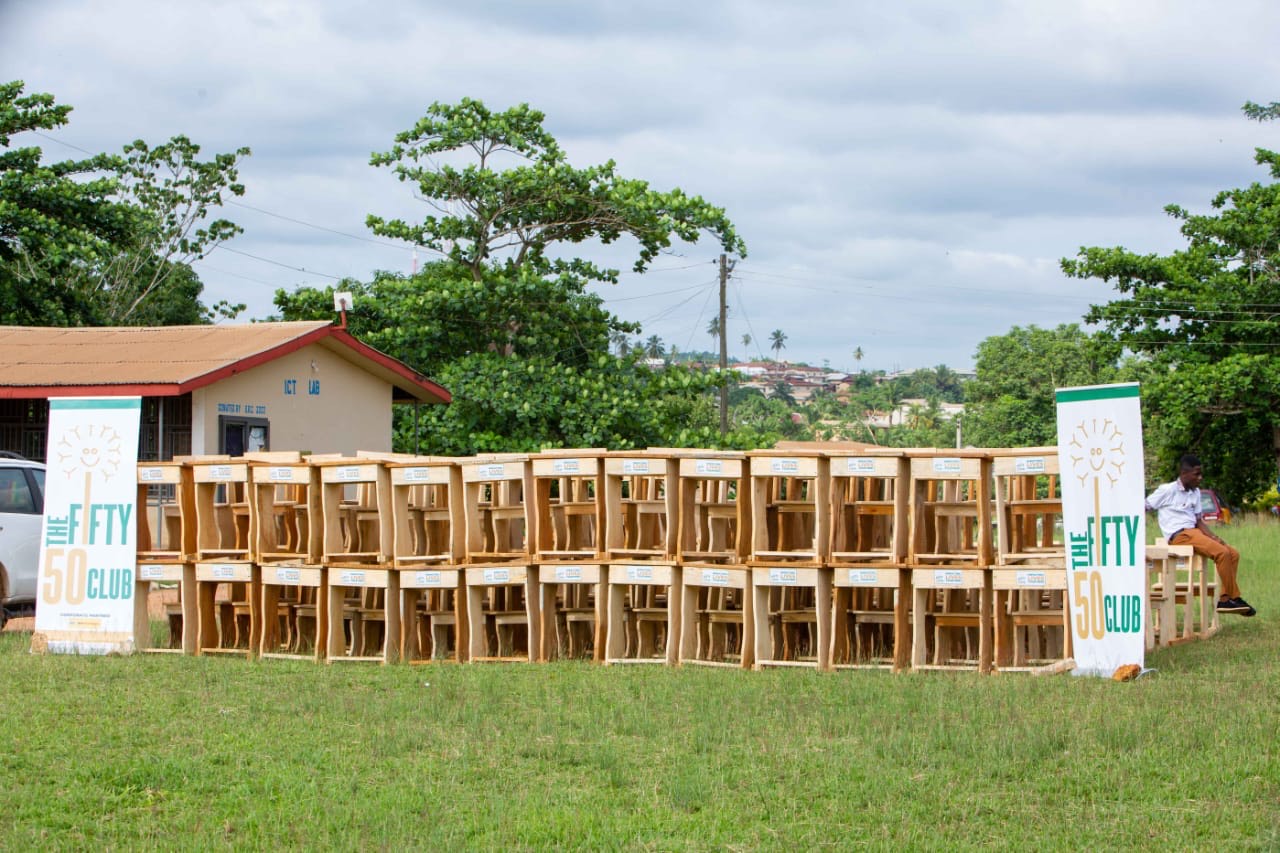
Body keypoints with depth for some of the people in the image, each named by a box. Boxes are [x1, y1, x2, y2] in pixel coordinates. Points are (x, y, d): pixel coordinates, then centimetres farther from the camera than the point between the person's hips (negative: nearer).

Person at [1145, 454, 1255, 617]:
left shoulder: (1195, 493, 18)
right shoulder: (1167, 490, -4)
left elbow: (1198, 521, 16)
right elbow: (1144, 508, -1)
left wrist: (1213, 537, 0)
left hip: (1194, 533, 8)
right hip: (1179, 536, -8)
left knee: (1233, 554, -3)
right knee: (1222, 553, -24)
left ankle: (1224, 599, -7)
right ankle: (1233, 598, -15)